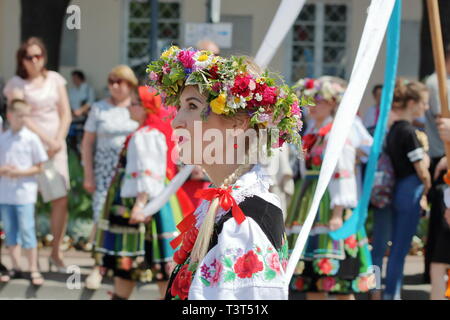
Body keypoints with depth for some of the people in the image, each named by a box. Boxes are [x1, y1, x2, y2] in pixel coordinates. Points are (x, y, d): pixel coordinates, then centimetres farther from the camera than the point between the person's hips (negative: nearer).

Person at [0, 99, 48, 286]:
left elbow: (38, 167, -2)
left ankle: (34, 270, 0)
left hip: (24, 193, -4)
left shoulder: (31, 138, -4)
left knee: (27, 231, -5)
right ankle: (16, 267, 19)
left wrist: (20, 172, -16)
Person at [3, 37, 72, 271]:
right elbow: (22, 117, -9)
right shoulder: (17, 84, 0)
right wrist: (46, 139, -14)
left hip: (55, 146, 3)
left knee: (61, 200, -3)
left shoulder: (54, 79, 11)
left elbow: (65, 114, 9)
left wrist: (58, 141, -4)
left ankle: (56, 252, 9)